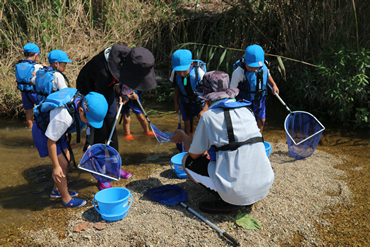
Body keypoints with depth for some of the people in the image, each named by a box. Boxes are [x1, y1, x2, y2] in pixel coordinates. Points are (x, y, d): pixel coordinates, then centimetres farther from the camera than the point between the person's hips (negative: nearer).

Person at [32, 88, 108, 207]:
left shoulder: (81, 100, -18)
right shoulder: (64, 117, -42)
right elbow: (51, 142, -30)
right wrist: (56, 167, -21)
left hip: (56, 129, 8)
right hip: (43, 132, -8)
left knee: (66, 160, 11)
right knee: (62, 164, -8)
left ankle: (57, 190, 30)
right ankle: (66, 198, 10)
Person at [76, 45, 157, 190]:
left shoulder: (128, 56, -25)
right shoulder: (105, 72, -43)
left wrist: (119, 90, -14)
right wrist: (89, 142, -38)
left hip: (107, 89, 7)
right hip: (90, 91, -6)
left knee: (112, 130, 11)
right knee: (100, 133, -7)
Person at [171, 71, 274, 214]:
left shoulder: (209, 116, -8)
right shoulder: (246, 110, 10)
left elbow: (194, 154, 3)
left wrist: (183, 136, 22)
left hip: (238, 192, -6)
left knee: (188, 161, 11)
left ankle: (228, 201, 0)